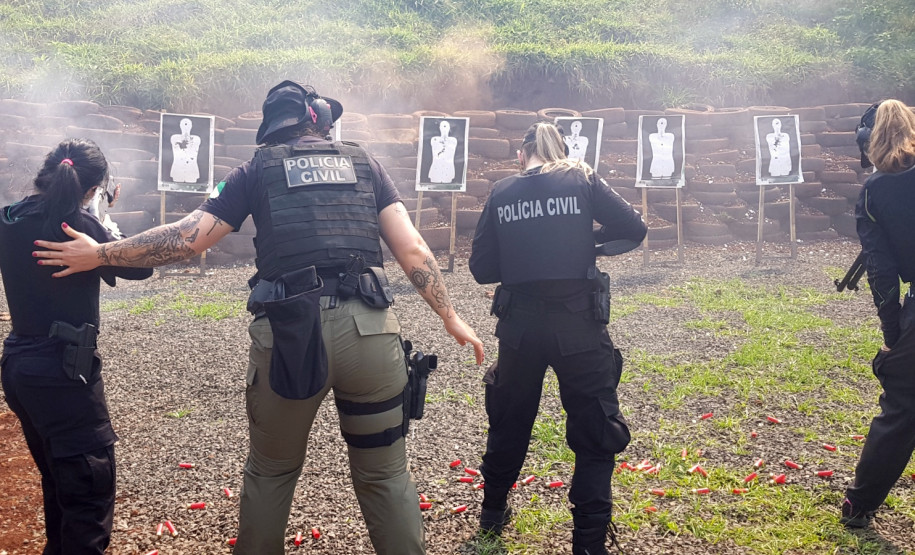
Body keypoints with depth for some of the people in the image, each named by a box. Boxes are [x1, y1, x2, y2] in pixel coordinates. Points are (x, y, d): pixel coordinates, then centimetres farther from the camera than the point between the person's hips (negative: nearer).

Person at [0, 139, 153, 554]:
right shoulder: (77, 224, -19)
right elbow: (140, 266, -11)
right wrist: (106, 226, 1)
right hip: (62, 372, -9)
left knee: (58, 478, 25)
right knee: (91, 489, 0)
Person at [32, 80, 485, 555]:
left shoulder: (259, 168, 12)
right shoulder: (364, 164, 16)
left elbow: (188, 237, 8)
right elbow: (412, 250, 7)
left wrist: (99, 254, 17)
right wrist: (451, 317, 14)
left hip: (287, 333, 0)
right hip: (369, 330, 1)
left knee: (270, 472, 21)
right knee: (385, 474, 14)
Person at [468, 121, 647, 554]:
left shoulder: (501, 193, 4)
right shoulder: (581, 181, 0)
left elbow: (482, 268, 3)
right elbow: (634, 229, -2)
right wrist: (585, 244, 10)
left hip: (519, 324, 3)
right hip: (578, 324, -3)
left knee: (510, 421, 23)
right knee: (596, 435, 9)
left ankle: (493, 511, 41)